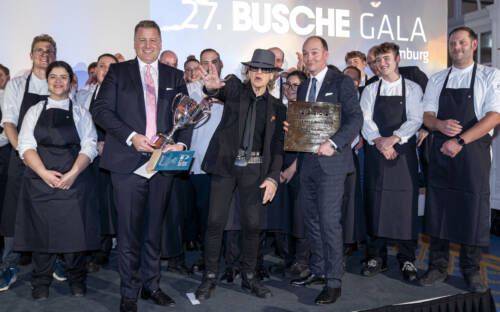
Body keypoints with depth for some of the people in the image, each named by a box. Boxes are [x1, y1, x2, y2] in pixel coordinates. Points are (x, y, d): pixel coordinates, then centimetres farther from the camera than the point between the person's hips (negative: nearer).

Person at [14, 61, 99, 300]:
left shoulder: (81, 113, 12)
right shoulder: (35, 111, 14)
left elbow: (89, 146, 0)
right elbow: (26, 146, 2)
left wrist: (73, 173, -15)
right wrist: (45, 173, -14)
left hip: (73, 180, -1)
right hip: (39, 180, 1)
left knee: (74, 230, 0)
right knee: (42, 230, 2)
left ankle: (76, 280, 17)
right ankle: (41, 283, 18)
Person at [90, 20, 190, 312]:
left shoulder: (175, 76, 13)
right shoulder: (118, 71, 7)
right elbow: (101, 109, -2)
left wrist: (182, 143, -10)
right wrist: (131, 136, -15)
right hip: (129, 162, -2)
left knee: (154, 228, 12)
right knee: (130, 230, 2)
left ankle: (151, 285, 26)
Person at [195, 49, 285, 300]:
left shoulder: (277, 107, 9)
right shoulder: (236, 89, 5)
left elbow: (277, 145, 7)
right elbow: (223, 91, -19)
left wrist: (273, 177, -4)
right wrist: (213, 86, -44)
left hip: (255, 169, 2)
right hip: (225, 164, -1)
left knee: (252, 224, 3)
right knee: (215, 222, -1)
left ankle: (249, 277, 21)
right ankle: (210, 277, 15)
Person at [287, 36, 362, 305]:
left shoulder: (341, 82, -2)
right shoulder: (303, 87, 19)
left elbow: (355, 119, -10)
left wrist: (333, 143, -22)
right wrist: (290, 128, 1)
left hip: (331, 161, -7)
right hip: (307, 161, 7)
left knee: (329, 221, -8)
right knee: (311, 220, 12)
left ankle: (333, 283, 2)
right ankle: (318, 271, 26)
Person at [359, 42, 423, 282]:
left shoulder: (412, 89, 6)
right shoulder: (370, 90, 11)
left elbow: (415, 120, -5)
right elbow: (364, 120, 0)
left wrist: (393, 138, -19)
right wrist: (379, 141, -16)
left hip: (403, 152, -2)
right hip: (376, 152, 2)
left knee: (405, 204, -2)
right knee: (375, 203, 3)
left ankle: (407, 260, 11)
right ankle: (377, 257, 15)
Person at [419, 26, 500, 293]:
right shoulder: (437, 80, 11)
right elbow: (427, 116, 9)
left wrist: (460, 141, -19)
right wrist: (440, 125, -15)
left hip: (473, 153, -3)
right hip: (441, 152, 3)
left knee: (473, 209, 1)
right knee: (437, 208, 4)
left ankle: (471, 270, 18)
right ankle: (438, 267, 17)